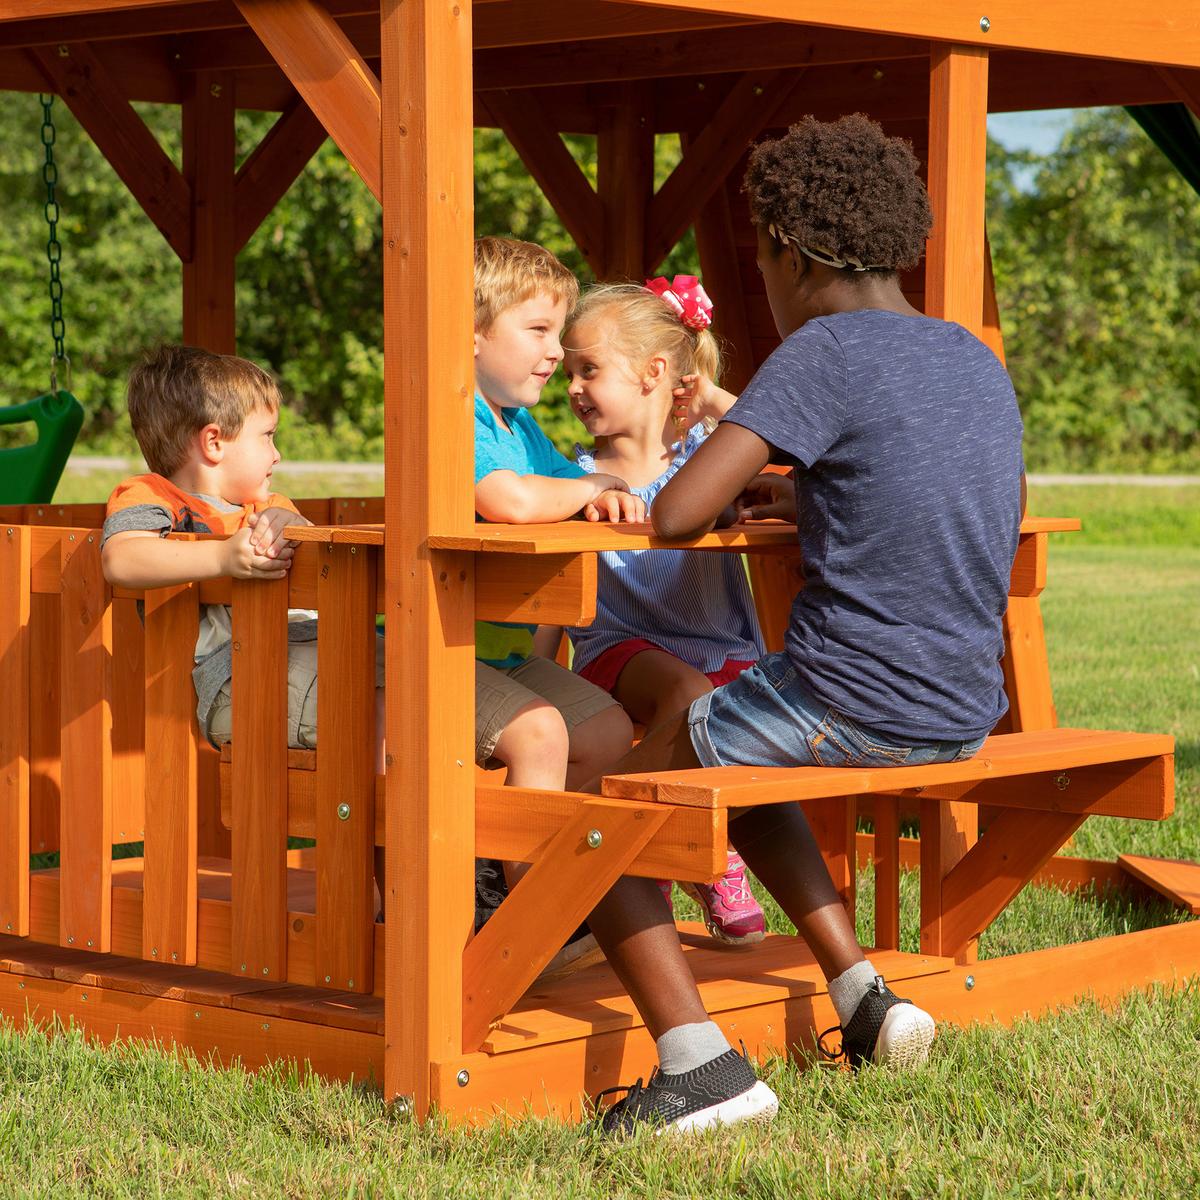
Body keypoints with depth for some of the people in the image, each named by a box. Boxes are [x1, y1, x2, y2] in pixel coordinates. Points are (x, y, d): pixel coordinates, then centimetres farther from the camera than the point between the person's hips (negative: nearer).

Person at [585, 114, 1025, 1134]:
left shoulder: (828, 351, -13)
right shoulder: (978, 360, 11)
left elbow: (678, 513, -19)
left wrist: (728, 499, 5)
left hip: (846, 704, -8)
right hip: (965, 715, 8)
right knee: (733, 767, 34)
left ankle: (698, 1059, -11)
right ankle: (864, 997, 25)